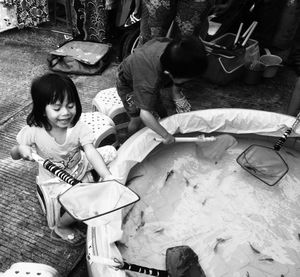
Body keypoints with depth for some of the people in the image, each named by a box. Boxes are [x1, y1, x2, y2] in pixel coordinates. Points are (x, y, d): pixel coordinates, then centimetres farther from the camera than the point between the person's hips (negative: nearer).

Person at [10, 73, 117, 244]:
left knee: (111, 152, -12)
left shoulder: (79, 128, -23)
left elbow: (91, 153, -33)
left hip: (79, 168, 3)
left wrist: (107, 176, -48)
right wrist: (21, 149, -34)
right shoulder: (34, 131, -23)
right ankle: (60, 228, 12)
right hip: (54, 179, -2)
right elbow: (14, 155, -8)